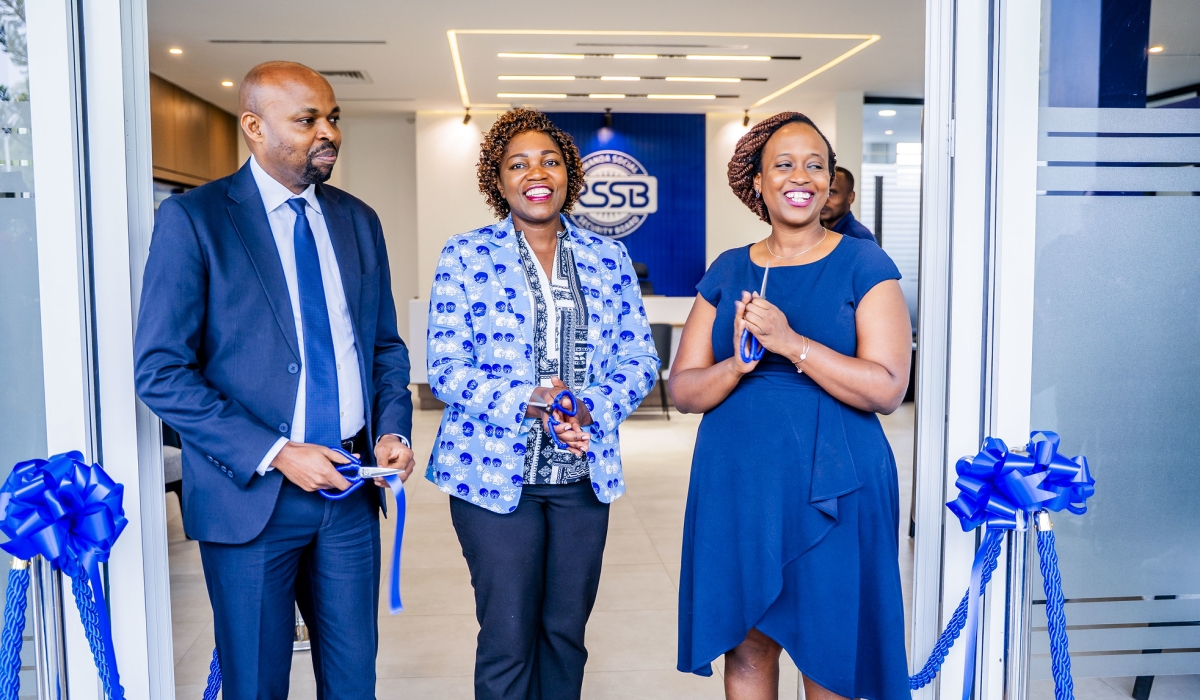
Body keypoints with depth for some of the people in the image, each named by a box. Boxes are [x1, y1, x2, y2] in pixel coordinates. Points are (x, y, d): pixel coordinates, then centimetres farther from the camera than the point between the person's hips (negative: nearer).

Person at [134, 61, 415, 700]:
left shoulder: (358, 220, 9)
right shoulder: (192, 219, -7)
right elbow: (160, 372, -11)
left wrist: (392, 431, -3)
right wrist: (275, 454, -17)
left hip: (350, 487, 4)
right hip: (251, 492, -4)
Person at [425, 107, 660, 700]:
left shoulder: (608, 259, 7)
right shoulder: (464, 256, -1)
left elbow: (639, 357, 5)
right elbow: (445, 369, -6)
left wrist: (591, 409, -14)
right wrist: (528, 402, -20)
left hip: (584, 474, 3)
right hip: (494, 472, -3)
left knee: (566, 632, 15)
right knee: (507, 640, 5)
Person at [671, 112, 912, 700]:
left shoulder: (863, 265, -1)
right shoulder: (727, 271, 8)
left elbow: (887, 389, -12)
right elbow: (682, 389, 4)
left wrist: (790, 342, -21)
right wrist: (737, 363, -16)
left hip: (830, 490, -3)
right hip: (734, 489, 3)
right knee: (744, 649, 12)